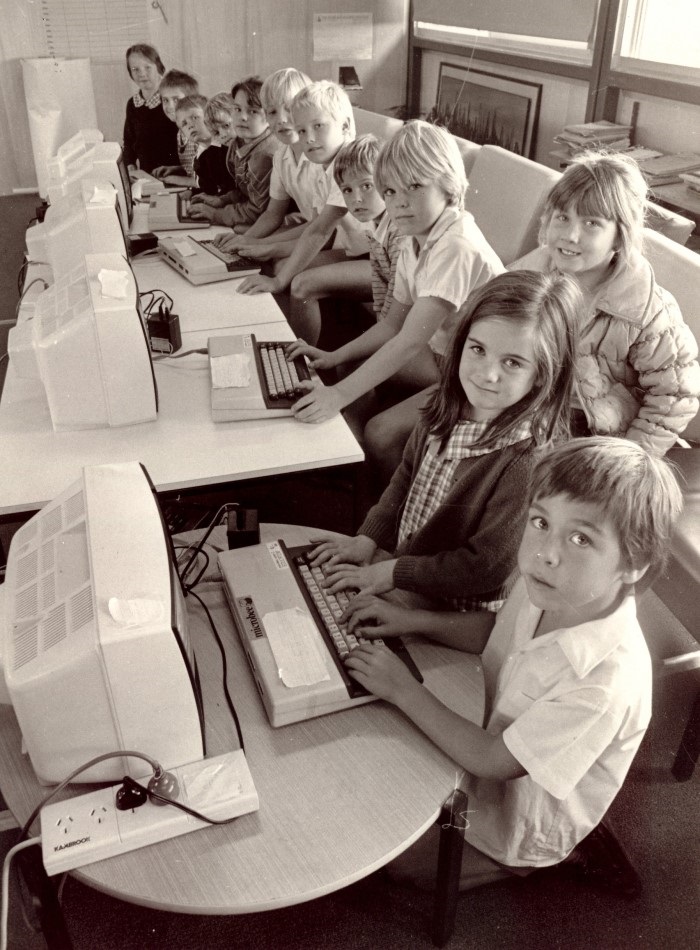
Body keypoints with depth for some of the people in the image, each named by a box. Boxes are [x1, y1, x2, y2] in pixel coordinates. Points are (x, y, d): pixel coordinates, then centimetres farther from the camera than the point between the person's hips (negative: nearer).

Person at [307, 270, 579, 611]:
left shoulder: (529, 459, -30)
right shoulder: (451, 406, -8)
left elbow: (488, 567, -24)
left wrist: (392, 573, -19)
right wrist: (368, 539, 1)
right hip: (398, 554, 6)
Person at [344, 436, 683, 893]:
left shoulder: (608, 681, -40)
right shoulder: (548, 590, -20)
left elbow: (492, 761, -30)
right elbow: (496, 630, 4)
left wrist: (403, 689, -26)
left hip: (522, 822, -6)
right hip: (494, 740, 6)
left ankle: (563, 854, 13)